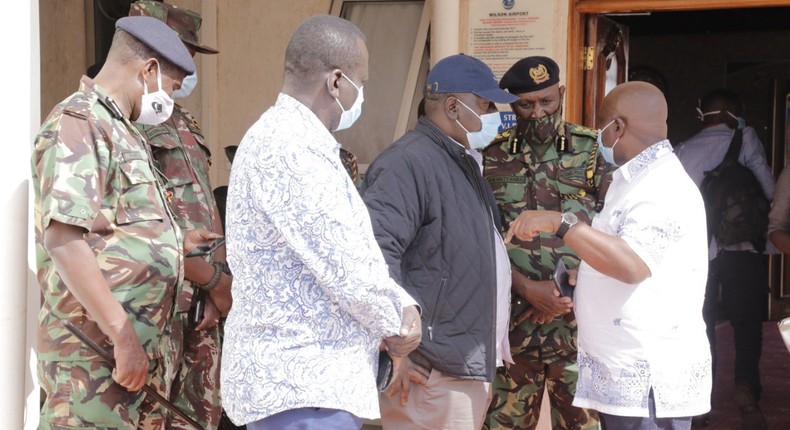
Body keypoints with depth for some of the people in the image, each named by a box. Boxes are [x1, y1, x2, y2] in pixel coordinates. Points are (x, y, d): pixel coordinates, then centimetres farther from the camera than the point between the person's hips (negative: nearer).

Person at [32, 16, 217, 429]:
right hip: (96, 350, -10)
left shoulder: (118, 130, 19)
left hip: (139, 346, 10)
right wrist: (123, 336, -24)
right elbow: (64, 240, -23)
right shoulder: (78, 124, -12)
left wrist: (174, 245, 26)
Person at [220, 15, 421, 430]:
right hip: (298, 385, -10)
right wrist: (393, 326, -5)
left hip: (299, 375, 10)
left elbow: (357, 247, 17)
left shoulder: (289, 140, 15)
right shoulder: (290, 149, -19)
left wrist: (403, 306, 4)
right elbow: (343, 263, -21)